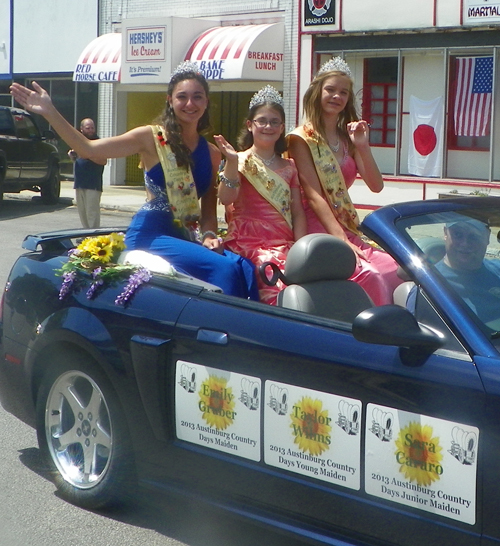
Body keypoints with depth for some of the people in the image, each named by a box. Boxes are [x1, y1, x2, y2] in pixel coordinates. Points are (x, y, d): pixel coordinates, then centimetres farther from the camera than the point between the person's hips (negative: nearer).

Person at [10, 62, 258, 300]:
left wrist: (209, 235, -6)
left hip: (186, 236, 5)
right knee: (223, 268, -27)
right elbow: (89, 149, -8)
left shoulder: (211, 153, 13)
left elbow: (209, 207, 15)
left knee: (245, 268, -23)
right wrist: (50, 113, -16)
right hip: (151, 234, -5)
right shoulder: (152, 138, 1)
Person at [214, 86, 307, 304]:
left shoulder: (288, 167, 19)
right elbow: (226, 198, -11)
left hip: (285, 244, 4)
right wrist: (232, 162, -24)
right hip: (249, 243, -4)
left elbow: (298, 212, 13)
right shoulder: (241, 162, 6)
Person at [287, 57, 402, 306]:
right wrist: (341, 240, -21)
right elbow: (313, 195, -11)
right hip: (317, 227, -6)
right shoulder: (302, 138, -1)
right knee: (368, 275, -31)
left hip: (347, 227, 6)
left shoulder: (347, 138, 18)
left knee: (397, 271, -20)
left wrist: (363, 146, -9)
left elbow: (376, 186, 6)